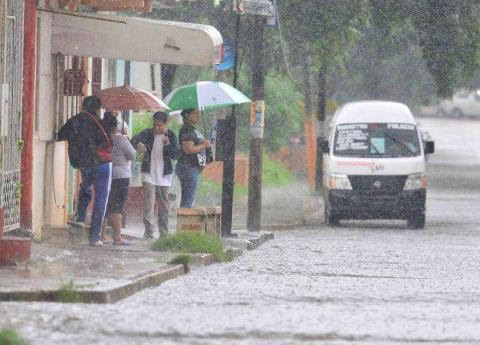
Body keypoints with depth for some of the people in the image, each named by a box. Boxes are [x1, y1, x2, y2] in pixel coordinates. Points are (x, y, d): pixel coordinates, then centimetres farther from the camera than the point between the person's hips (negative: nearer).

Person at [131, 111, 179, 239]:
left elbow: (175, 155, -5)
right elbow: (134, 140, -23)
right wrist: (139, 144, -45)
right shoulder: (147, 133, -6)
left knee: (164, 204, 9)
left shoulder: (170, 135, -2)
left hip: (164, 175, 2)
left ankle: (164, 232, 19)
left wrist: (168, 145, -22)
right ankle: (148, 231, -16)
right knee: (148, 202, -13)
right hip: (149, 173, -2)